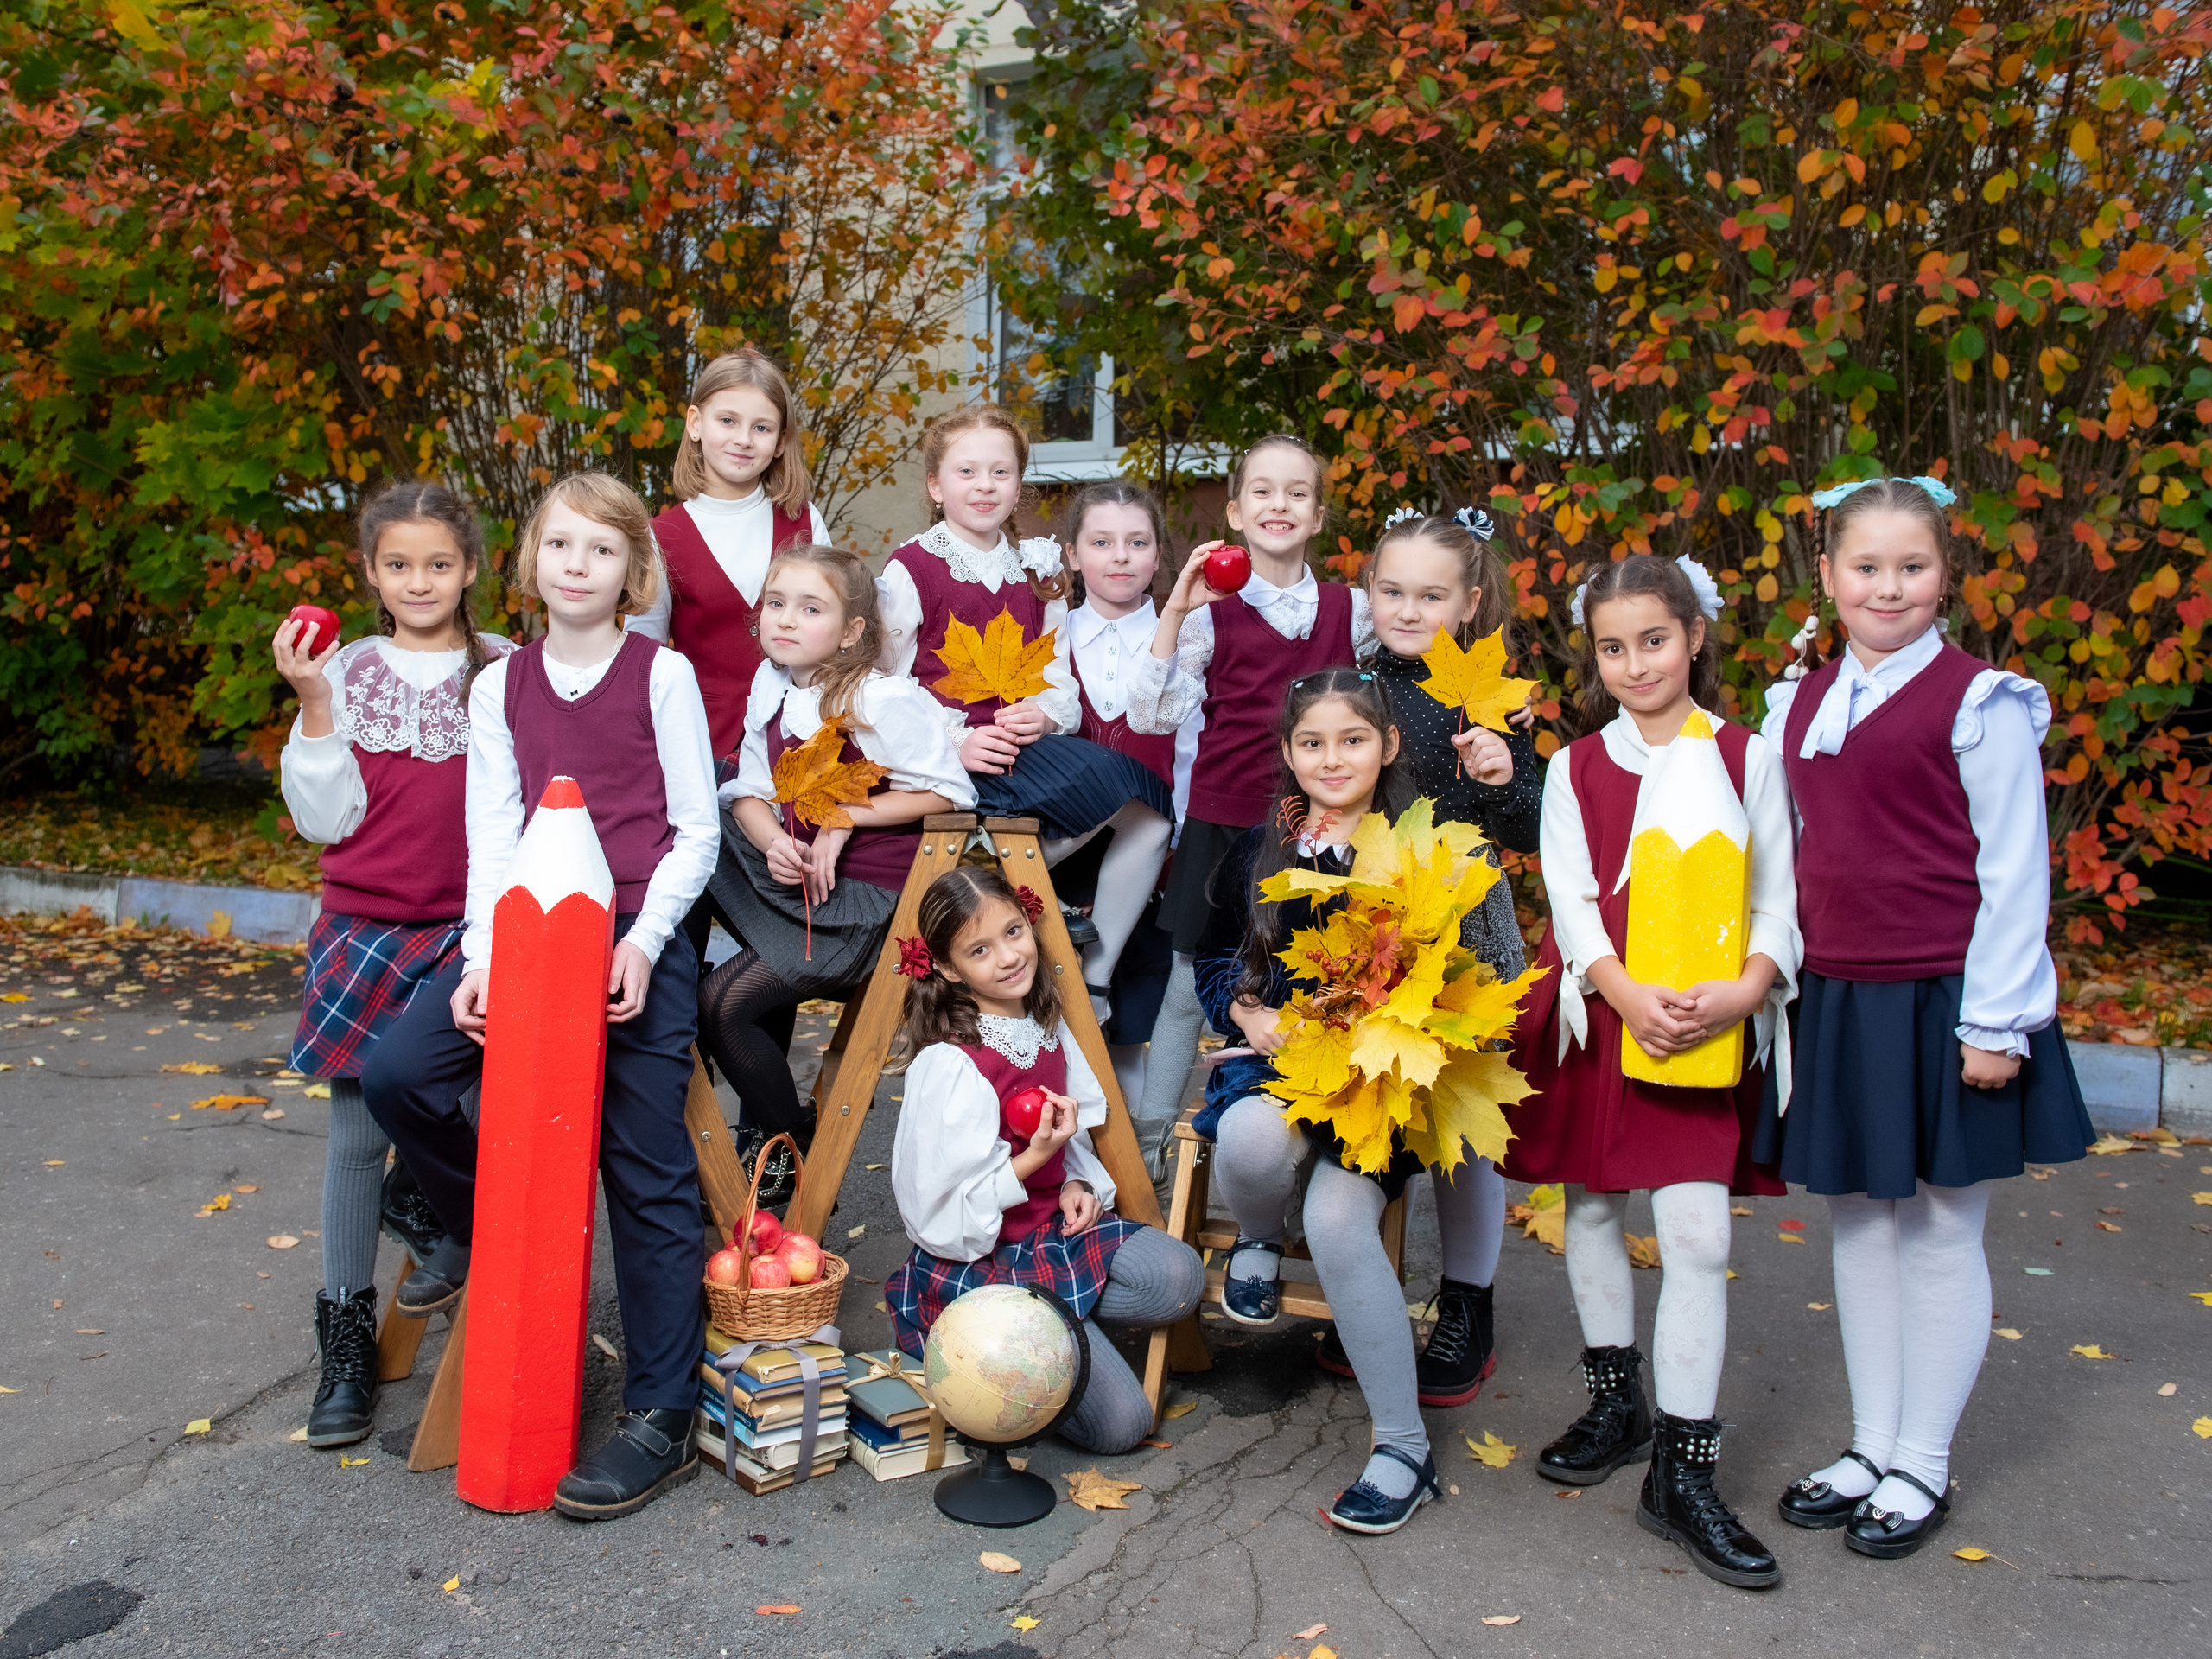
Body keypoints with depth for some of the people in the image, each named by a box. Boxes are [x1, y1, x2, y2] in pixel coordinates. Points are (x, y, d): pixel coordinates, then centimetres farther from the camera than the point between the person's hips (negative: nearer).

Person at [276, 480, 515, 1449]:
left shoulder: (508, 671, 4)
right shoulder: (346, 674, 5)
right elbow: (326, 819, 0)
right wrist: (315, 707, -8)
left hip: (476, 924, 0)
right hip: (367, 924, 0)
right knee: (356, 1131, 2)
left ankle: (426, 1192, 26)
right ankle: (346, 1344, 14)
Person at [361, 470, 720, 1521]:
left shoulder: (663, 675, 2)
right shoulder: (499, 688, 11)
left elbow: (696, 833, 0)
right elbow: (491, 832, 5)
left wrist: (644, 939, -13)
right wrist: (484, 954, -9)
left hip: (641, 938, -4)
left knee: (646, 1170, -4)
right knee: (396, 1072, -14)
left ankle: (662, 1417, 3)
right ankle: (483, 1223, 16)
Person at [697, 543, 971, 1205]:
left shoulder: (883, 700, -17)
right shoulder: (771, 686, 3)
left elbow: (947, 791, -16)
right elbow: (749, 790, 8)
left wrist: (847, 817, -17)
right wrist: (771, 840, -14)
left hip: (858, 898, -7)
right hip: (789, 871, 7)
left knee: (723, 1001, -12)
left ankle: (792, 1147, 12)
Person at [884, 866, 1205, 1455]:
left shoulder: (1048, 1027, 1)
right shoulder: (948, 1066, -22)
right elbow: (944, 1217, -20)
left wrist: (1079, 1184, -3)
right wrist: (1036, 1156, -26)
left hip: (1052, 1226, 7)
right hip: (977, 1259, -7)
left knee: (1178, 1277, -20)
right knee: (1119, 1422, -12)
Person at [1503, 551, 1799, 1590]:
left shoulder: (1746, 758, 4)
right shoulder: (1576, 769, 7)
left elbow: (1777, 896, 2)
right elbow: (1569, 897, -2)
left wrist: (1745, 991, -17)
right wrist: (1628, 994, -18)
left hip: (1708, 1025, -2)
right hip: (1597, 1013, 2)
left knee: (1698, 1233, -8)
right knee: (1592, 1206, 12)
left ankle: (1683, 1473, 2)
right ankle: (1616, 1401, 33)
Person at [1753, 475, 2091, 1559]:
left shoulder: (1980, 703, -7)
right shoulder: (1797, 708, 9)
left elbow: (2015, 872, -8)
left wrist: (1995, 1022, -11)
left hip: (1941, 1003, -5)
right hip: (1835, 1002, 5)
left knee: (1942, 1232, 6)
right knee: (1860, 1222, 13)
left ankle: (1923, 1466, 20)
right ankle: (1872, 1447, 28)